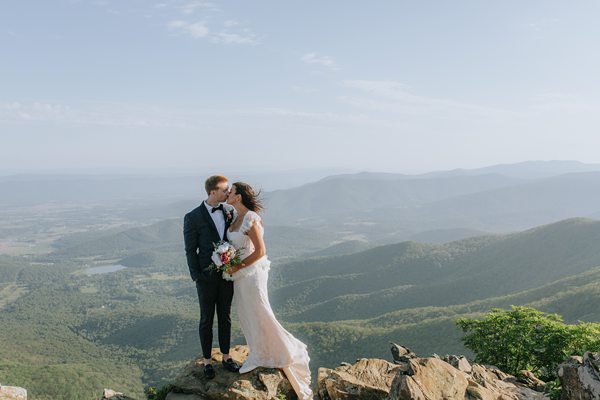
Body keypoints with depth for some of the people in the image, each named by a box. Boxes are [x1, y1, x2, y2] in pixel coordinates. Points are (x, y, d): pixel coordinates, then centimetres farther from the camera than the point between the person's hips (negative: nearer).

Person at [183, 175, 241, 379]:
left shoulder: (230, 211, 0)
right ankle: (207, 361, 26)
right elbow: (191, 251, -8)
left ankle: (226, 356, 31)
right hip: (207, 277, -4)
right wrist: (196, 277, -11)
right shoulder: (192, 217, -12)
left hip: (228, 274, 4)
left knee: (225, 317, 16)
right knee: (206, 320, 11)